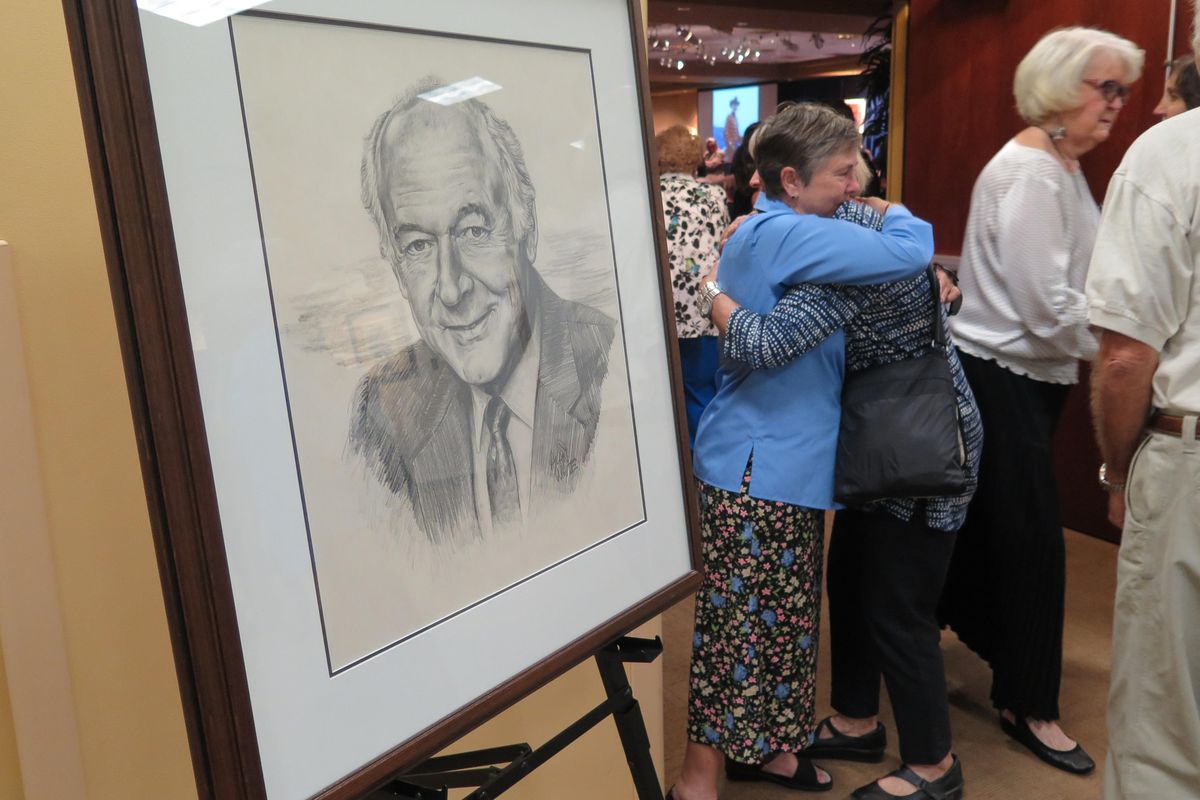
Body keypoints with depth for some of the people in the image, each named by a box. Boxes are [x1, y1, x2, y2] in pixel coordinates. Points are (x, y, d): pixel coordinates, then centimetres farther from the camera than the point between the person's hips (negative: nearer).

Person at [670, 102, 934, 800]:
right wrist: (897, 212, 0)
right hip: (758, 468, -10)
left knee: (783, 618, 18)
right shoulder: (785, 234, -18)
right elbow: (911, 251, -23)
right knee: (741, 623, -1)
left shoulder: (768, 233, 15)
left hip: (783, 462, 10)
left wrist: (927, 282, 4)